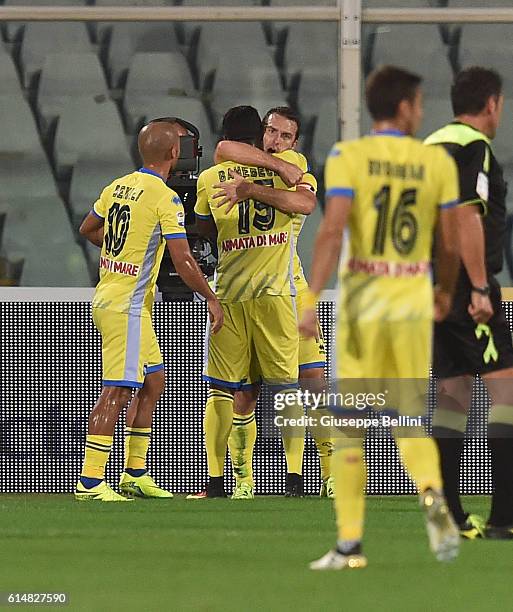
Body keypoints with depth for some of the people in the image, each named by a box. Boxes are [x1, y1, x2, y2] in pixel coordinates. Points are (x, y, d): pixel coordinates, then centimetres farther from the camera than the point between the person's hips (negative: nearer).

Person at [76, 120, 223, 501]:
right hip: (126, 307, -9)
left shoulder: (118, 187, 9)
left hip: (107, 296, 9)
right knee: (118, 392, -8)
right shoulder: (166, 199, -15)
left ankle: (135, 474, 20)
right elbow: (182, 259, -18)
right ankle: (91, 482, -10)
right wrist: (211, 299, -7)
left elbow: (88, 229, 23)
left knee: (154, 380, 16)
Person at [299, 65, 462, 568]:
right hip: (414, 300, 2)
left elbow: (332, 230, -16)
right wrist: (446, 291, 24)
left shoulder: (347, 157, -4)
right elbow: (449, 244, 5)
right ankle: (432, 494, -21)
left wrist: (312, 298, -19)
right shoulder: (437, 162, 3)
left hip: (361, 300, -2)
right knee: (412, 420, 11)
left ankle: (350, 543, 5)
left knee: (352, 422, 6)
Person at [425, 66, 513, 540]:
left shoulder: (429, 146, 18)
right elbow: (467, 217, -20)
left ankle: (449, 514, 9)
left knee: (454, 393, 11)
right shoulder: (472, 147, -10)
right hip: (466, 287, -9)